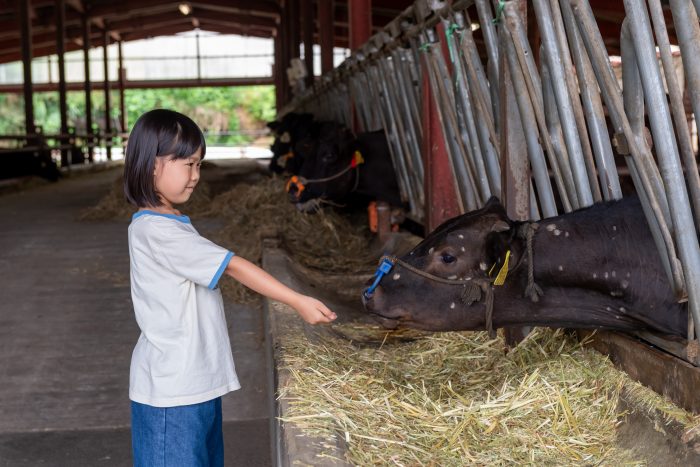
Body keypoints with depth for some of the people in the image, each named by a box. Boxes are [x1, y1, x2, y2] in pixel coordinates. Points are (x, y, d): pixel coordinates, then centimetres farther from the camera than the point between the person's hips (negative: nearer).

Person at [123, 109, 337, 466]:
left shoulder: (167, 223, 10)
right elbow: (234, 267, -23)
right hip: (172, 389, -10)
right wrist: (298, 302, -22)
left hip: (197, 381, 10)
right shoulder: (156, 231, -22)